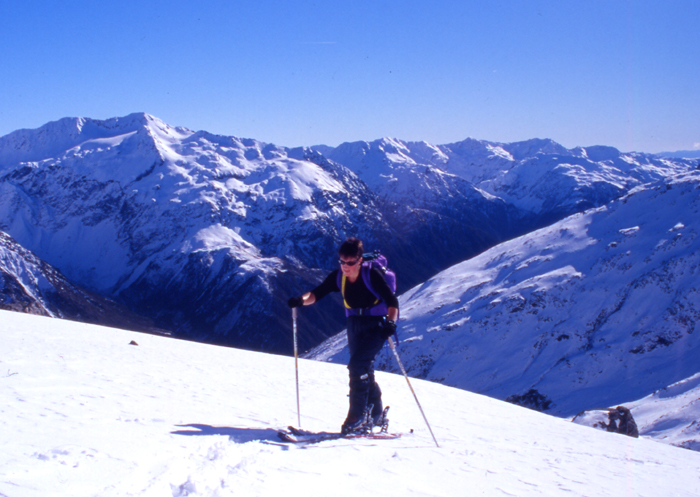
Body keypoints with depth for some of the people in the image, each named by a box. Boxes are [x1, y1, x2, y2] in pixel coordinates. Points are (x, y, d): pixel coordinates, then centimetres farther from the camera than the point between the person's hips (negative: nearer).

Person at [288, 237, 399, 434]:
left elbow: (392, 301, -20)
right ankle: (376, 414, 30)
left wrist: (391, 322, -36)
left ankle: (357, 415, -12)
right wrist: (302, 299, -31)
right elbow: (317, 293, -10)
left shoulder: (372, 275, -21)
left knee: (357, 365, -20)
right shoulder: (338, 277, -7)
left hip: (376, 324, -6)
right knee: (364, 368, 13)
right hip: (355, 323, 6)